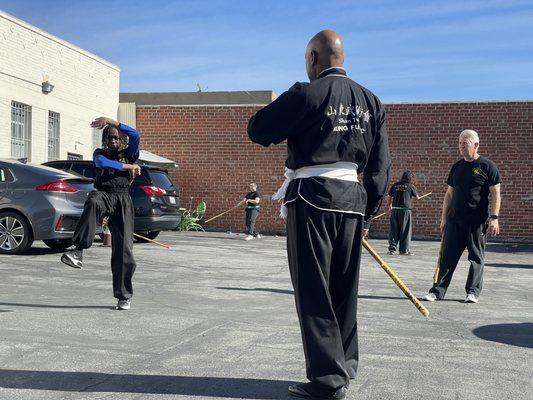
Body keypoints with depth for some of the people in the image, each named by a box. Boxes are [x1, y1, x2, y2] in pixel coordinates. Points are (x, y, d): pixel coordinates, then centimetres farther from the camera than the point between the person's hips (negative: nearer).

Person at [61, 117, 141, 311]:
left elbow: (135, 135, -1)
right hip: (104, 194, -1)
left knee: (124, 247, -6)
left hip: (123, 200, 1)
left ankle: (124, 296, 2)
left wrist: (110, 121, -5)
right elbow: (104, 163, -6)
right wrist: (129, 167, -1)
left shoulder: (128, 154, 17)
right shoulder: (99, 153, 18)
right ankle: (78, 252, -51)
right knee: (93, 202, -40)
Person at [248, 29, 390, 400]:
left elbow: (258, 130, -4)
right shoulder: (370, 101, 11)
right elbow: (381, 165, 11)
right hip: (352, 199, 6)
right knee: (344, 288, 15)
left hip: (312, 197, -6)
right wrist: (368, 212, 16)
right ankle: (345, 366, 26)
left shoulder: (307, 94, -8)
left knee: (314, 290, 0)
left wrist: (290, 125, 15)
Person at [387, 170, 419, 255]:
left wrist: (390, 206, 32)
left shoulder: (395, 185, 10)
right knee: (405, 230, 3)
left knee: (394, 229, 8)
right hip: (405, 209, -4)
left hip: (394, 209, 4)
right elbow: (417, 196, 17)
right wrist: (418, 197, 41)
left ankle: (392, 248, 7)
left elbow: (390, 197, 16)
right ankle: (404, 250, 6)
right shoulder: (411, 186, 1)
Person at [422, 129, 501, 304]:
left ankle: (473, 291, 13)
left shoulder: (487, 166, -2)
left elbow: (495, 193, -5)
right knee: (447, 256, 2)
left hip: (477, 221, -4)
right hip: (455, 220, 5)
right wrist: (444, 218, 13)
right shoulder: (456, 167, 14)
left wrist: (494, 217, -13)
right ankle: (438, 291, 5)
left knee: (476, 258, 3)